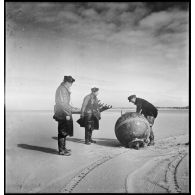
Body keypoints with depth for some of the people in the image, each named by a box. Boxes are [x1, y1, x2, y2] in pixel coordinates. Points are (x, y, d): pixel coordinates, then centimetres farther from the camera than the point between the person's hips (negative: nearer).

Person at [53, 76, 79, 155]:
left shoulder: (65, 89, 17)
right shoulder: (61, 89, -14)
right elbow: (62, 103, -21)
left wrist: (72, 108, 20)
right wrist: (67, 114, -22)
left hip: (65, 113, 10)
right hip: (62, 114, -10)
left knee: (64, 131, 15)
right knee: (63, 132, -5)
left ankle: (63, 147, 25)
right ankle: (61, 150, 1)